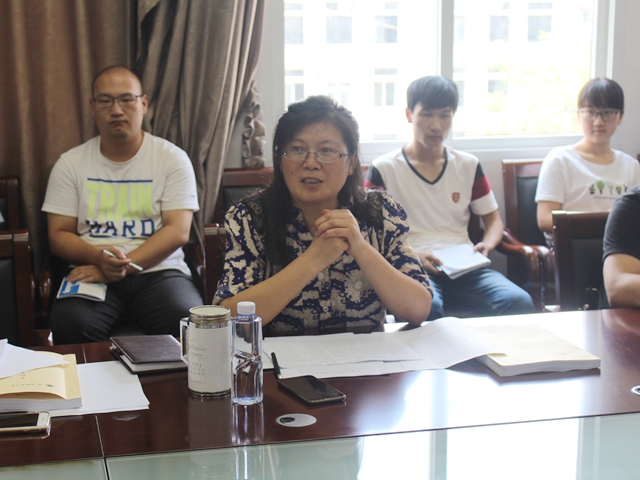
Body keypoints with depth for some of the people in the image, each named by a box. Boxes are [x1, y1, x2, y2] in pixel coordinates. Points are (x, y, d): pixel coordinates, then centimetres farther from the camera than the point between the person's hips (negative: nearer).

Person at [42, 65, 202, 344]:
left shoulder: (172, 159, 5)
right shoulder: (70, 164, 10)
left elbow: (178, 232, -4)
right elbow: (58, 235, 8)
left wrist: (123, 266, -16)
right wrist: (98, 256, -14)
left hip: (158, 271, -1)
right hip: (92, 276, 1)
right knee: (70, 324, -32)